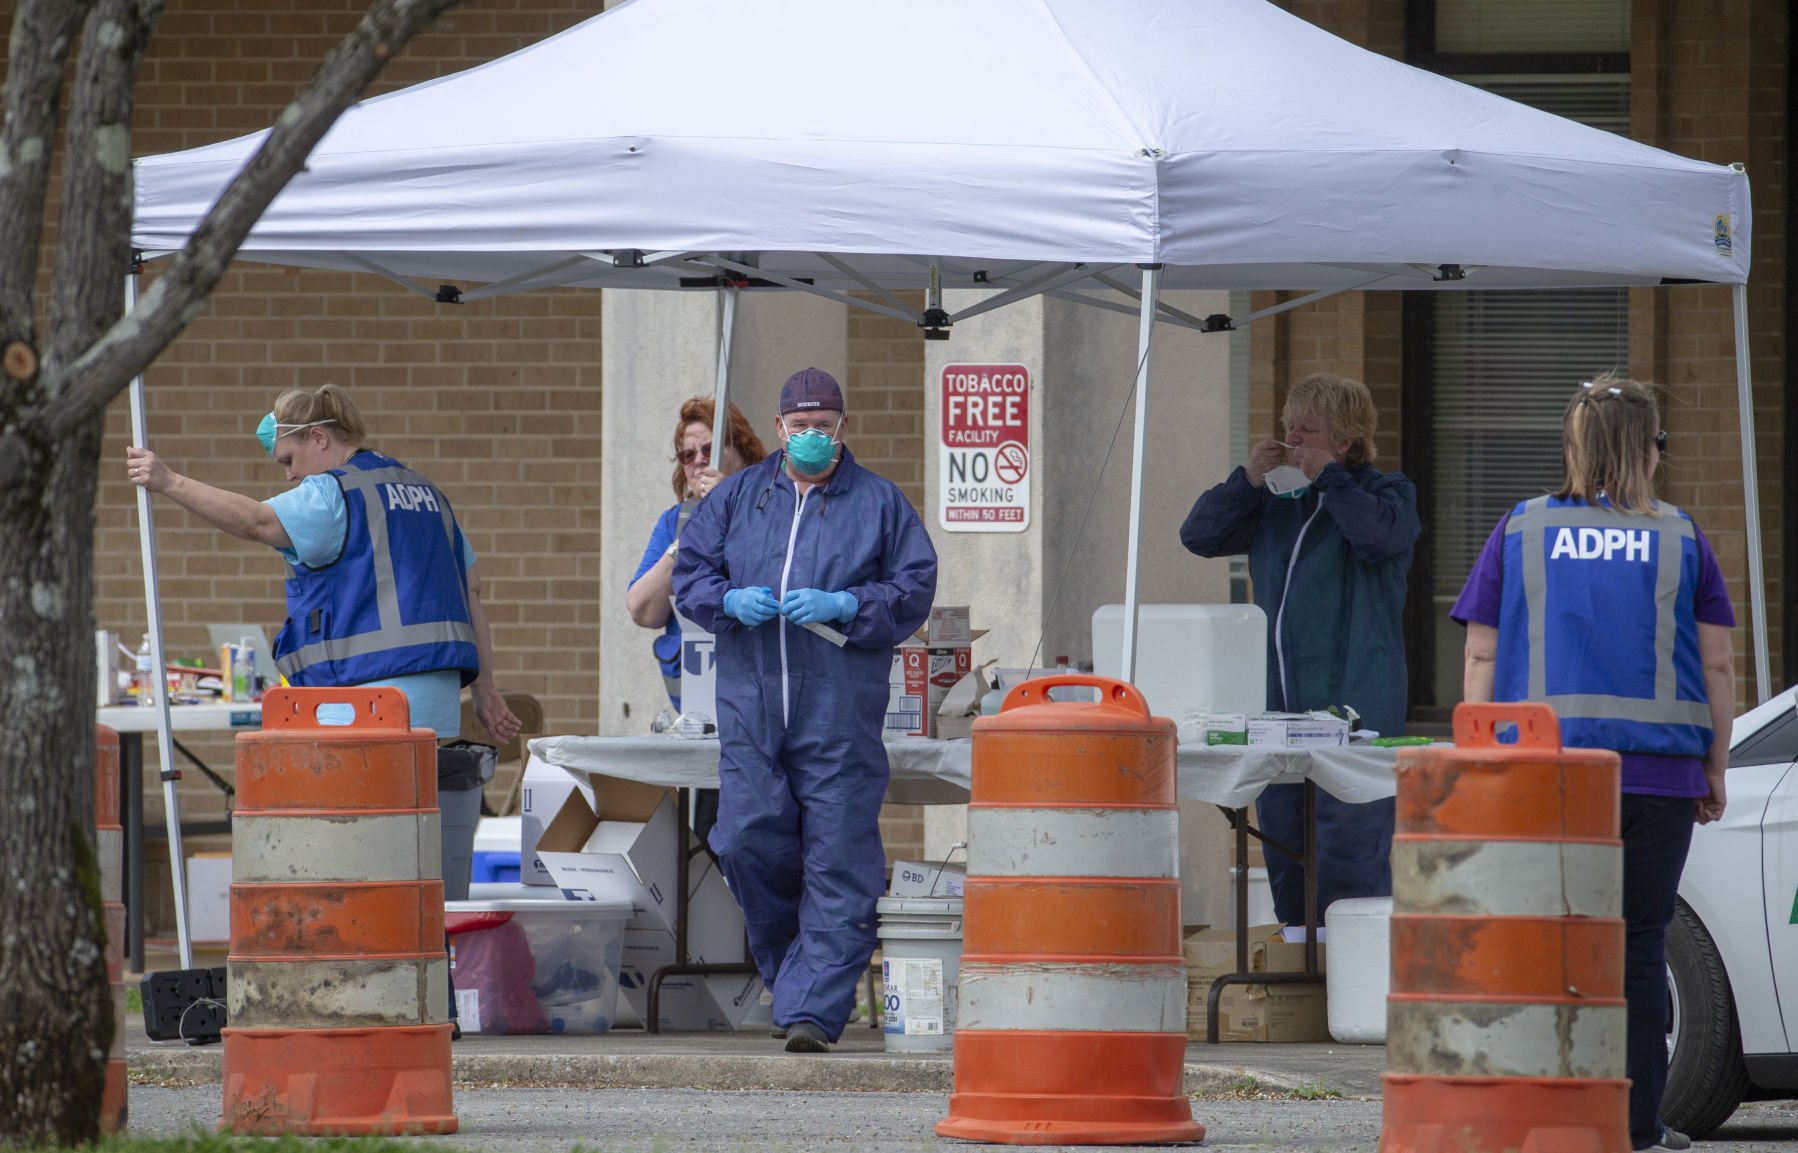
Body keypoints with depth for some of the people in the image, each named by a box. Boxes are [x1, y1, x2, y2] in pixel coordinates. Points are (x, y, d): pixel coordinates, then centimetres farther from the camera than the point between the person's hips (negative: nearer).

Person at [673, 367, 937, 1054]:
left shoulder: (879, 503, 7)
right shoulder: (736, 498, 15)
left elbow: (915, 589, 1)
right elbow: (690, 574, 14)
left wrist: (843, 605, -14)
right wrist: (732, 601, -7)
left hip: (840, 709, -3)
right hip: (751, 703, 3)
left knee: (836, 860, -7)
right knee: (747, 839, -6)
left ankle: (813, 1006, -9)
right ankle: (792, 970, 17)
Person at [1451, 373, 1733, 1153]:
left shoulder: (1521, 532, 5)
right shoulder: (1679, 540, 4)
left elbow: (1481, 660, 4)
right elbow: (1718, 666, 6)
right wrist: (1714, 771, 14)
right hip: (1660, 769, 0)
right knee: (1640, 948, 3)